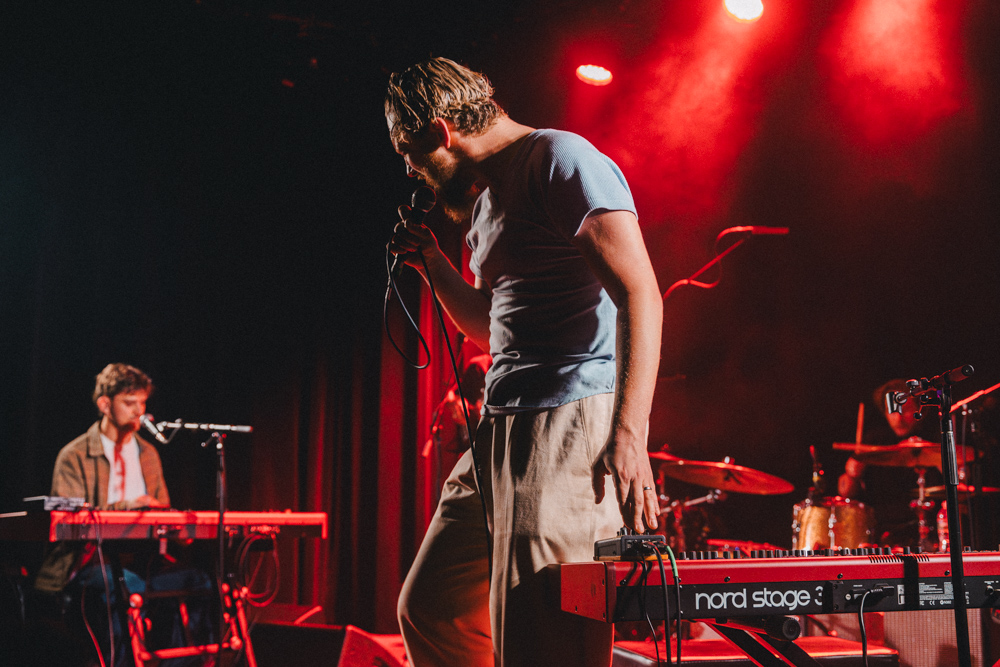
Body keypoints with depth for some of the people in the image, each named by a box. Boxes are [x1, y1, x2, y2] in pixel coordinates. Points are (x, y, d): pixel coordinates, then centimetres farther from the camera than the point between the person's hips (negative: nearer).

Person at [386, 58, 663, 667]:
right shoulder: (486, 198, 22)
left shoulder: (561, 158, -7)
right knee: (429, 608, 15)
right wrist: (431, 263, 19)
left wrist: (629, 435, -27)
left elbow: (640, 295, -18)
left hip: (572, 421, -10)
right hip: (504, 429, 10)